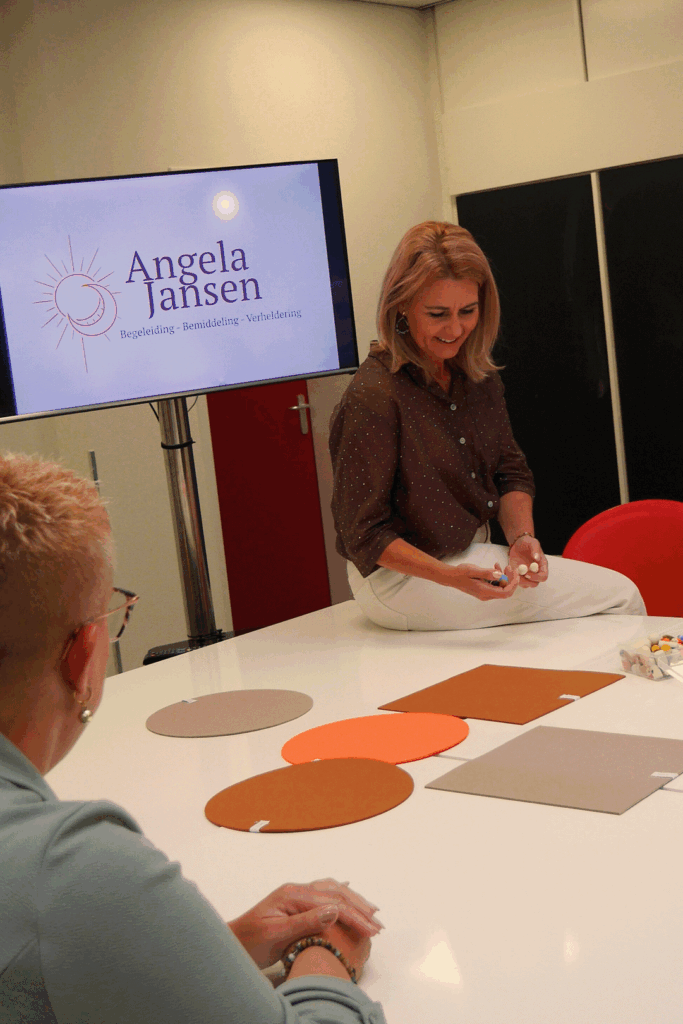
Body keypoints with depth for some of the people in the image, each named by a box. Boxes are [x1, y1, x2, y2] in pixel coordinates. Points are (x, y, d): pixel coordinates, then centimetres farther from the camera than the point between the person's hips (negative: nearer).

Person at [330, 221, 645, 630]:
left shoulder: (480, 377, 1)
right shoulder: (373, 399, -23)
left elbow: (510, 471, 7)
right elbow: (365, 535, -19)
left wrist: (521, 538, -14)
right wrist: (451, 578, -32)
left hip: (474, 554, 7)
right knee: (620, 596, -6)